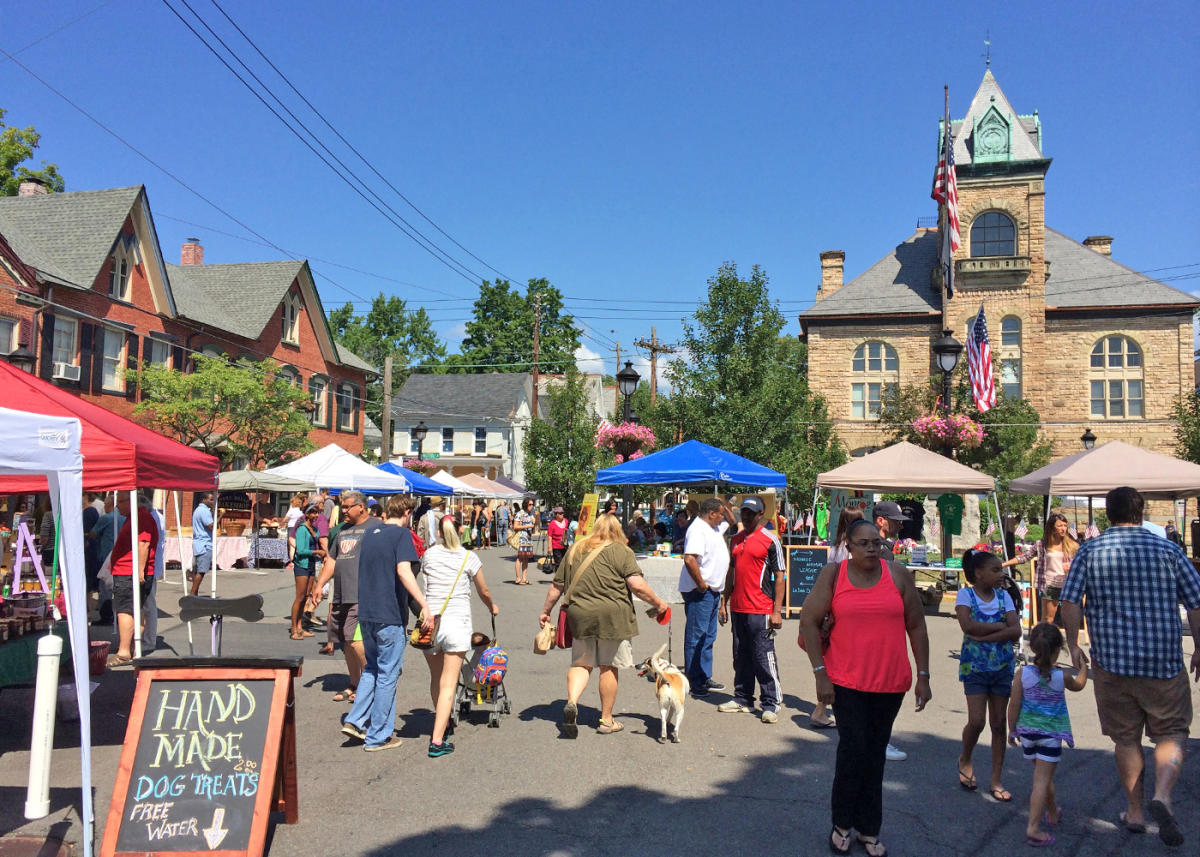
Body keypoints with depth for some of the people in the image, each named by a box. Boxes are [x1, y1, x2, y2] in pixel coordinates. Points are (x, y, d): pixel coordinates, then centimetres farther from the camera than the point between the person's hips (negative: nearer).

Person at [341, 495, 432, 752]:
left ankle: (356, 720, 14)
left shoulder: (369, 532, 13)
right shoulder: (402, 533, -9)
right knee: (388, 674, 3)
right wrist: (424, 605, -27)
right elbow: (403, 571, -24)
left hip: (366, 613, 7)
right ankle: (378, 737, 10)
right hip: (389, 615, -7)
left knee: (371, 668, 22)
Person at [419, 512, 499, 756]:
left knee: (436, 678, 21)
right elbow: (484, 592, 10)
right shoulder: (469, 558, -1)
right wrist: (493, 607, 31)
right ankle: (437, 740, -8)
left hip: (430, 622, 3)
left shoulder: (429, 555, 5)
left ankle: (441, 724, 39)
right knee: (448, 684, -2)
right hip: (457, 622, -3)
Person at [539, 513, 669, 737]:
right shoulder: (620, 551, -2)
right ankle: (606, 720, 16)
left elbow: (557, 586, 14)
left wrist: (545, 611, 24)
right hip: (612, 617, -3)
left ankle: (571, 702, -8)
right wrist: (658, 603, 3)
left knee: (581, 663, 14)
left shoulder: (575, 551, 11)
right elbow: (637, 585, -10)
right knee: (609, 666, 8)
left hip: (580, 616, 4)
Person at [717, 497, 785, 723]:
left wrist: (777, 611, -12)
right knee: (741, 658, 13)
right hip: (737, 609, 7)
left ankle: (771, 704, 5)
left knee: (764, 658, -4)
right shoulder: (736, 539, 14)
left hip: (760, 611, -7)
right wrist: (724, 602, 17)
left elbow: (780, 577, -7)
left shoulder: (770, 540, -5)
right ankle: (743, 699, 24)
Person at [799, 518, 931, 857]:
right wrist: (820, 674, -8)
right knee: (853, 749, -5)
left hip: (891, 682, 2)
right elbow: (809, 621, -4)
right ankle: (842, 824, 18)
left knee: (875, 754, 12)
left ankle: (868, 829, 27)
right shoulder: (833, 574, -4)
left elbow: (916, 626, 6)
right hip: (847, 680, -2)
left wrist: (923, 676, 4)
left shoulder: (898, 574, 0)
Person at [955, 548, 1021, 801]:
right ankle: (965, 759, 21)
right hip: (974, 665, -3)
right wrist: (1001, 625, -12)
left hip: (1002, 666, 3)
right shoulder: (965, 594, -3)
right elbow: (968, 626, -19)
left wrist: (984, 635, -16)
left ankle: (996, 780, 16)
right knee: (976, 721, -8)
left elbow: (1016, 632, -6)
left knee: (999, 723, 5)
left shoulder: (1003, 596, 5)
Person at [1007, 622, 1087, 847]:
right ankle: (1033, 827, -8)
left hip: (1027, 730, 3)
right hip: (1051, 733, -3)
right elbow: (1078, 685, 14)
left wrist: (1012, 729, 9)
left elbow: (1014, 704, -5)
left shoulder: (1023, 674, -9)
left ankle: (1052, 813, 43)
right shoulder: (1061, 677, -11)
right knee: (1042, 779, -3)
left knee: (1043, 775, 24)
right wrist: (1084, 666, 32)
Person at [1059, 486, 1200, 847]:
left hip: (1111, 659, 0)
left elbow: (1069, 603, -6)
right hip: (1164, 660, 0)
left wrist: (1073, 646, 5)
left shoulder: (1089, 551, -1)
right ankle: (1162, 795, -9)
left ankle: (1135, 811, 22)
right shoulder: (1168, 549, 1)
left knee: (1125, 738, 13)